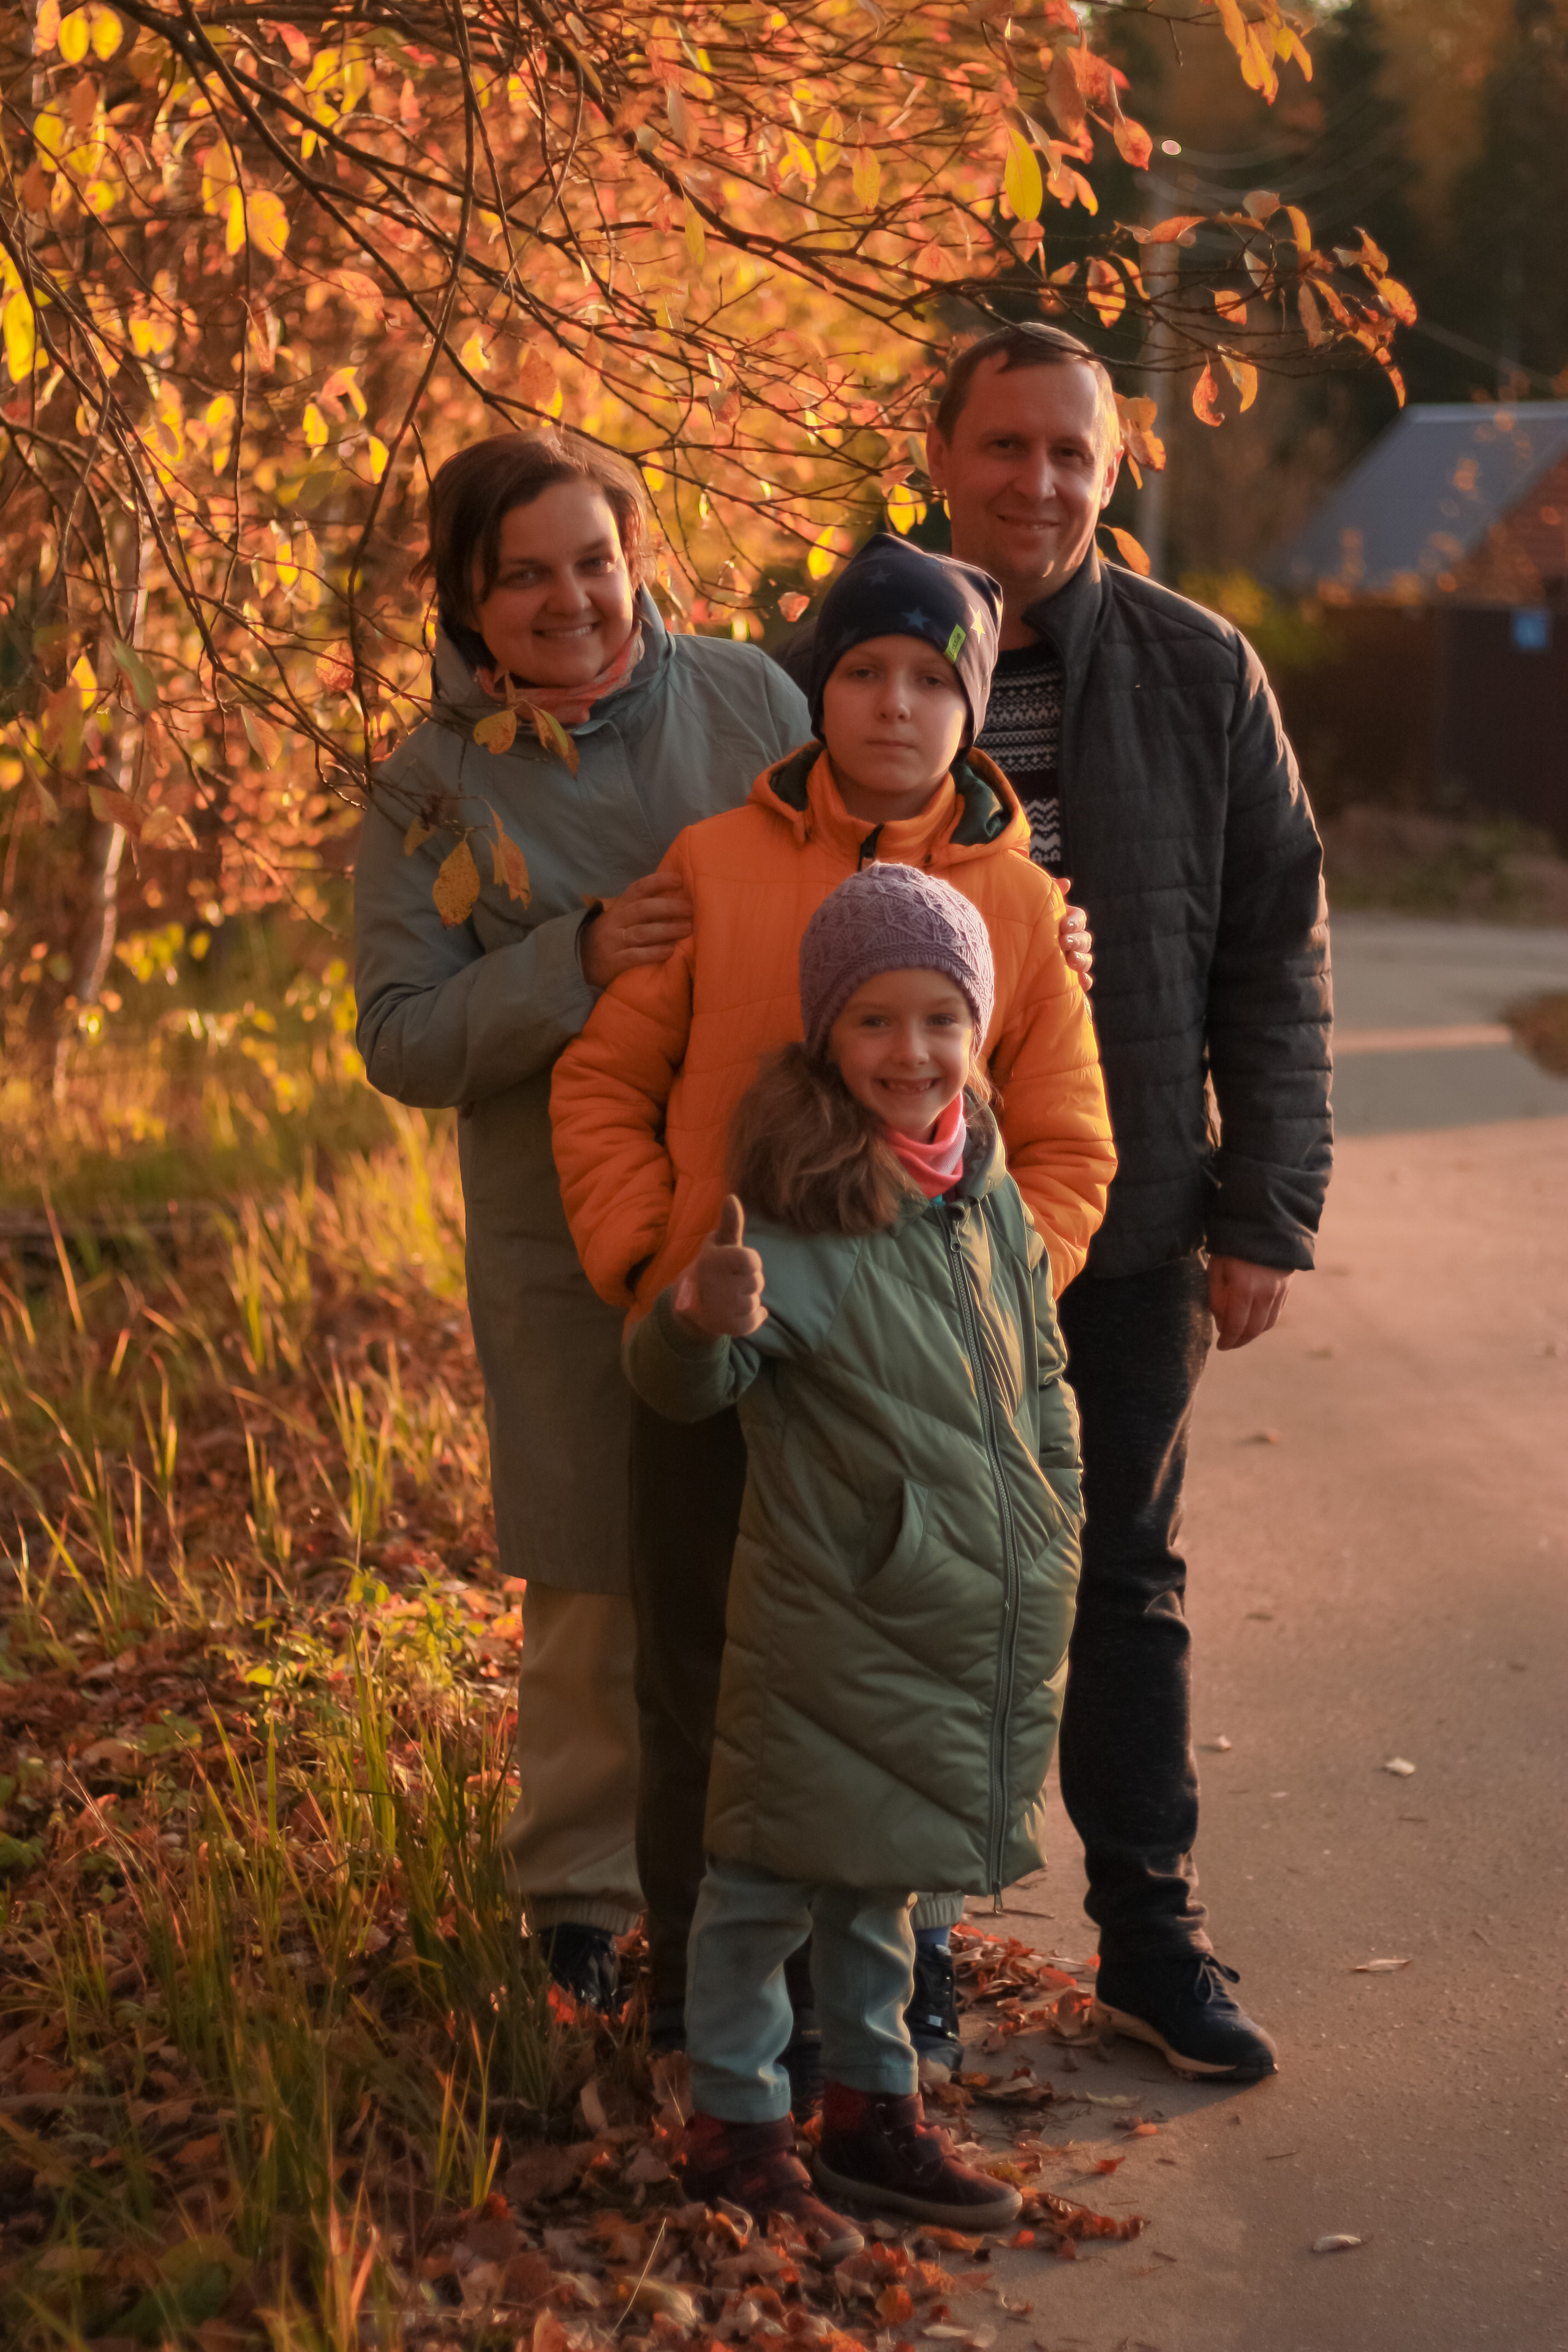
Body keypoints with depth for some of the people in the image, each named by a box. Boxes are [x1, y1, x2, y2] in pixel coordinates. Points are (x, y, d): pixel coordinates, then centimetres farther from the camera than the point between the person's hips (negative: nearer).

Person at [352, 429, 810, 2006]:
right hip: (566, 1243, -2)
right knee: (595, 1584, 5)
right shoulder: (432, 786, -4)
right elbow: (399, 1040, -8)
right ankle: (580, 1905, 25)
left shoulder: (749, 698, 1)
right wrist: (577, 959, -22)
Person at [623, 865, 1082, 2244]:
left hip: (980, 1618, 6)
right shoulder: (791, 1211, -16)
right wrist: (697, 1320, -41)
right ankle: (735, 2130, 17)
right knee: (772, 1872, 3)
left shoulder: (990, 1195, 5)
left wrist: (1053, 1548, 17)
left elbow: (1041, 1383, 17)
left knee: (880, 1873, 20)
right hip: (828, 1620, -6)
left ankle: (873, 2112, 32)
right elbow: (681, 1390, -19)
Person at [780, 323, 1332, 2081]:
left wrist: (1266, 1209, -3)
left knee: (1128, 1582, 11)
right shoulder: (823, 670, -2)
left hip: (1132, 1224, 1)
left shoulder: (1199, 673, 1)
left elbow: (1276, 953, 3)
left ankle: (1152, 1935, 24)